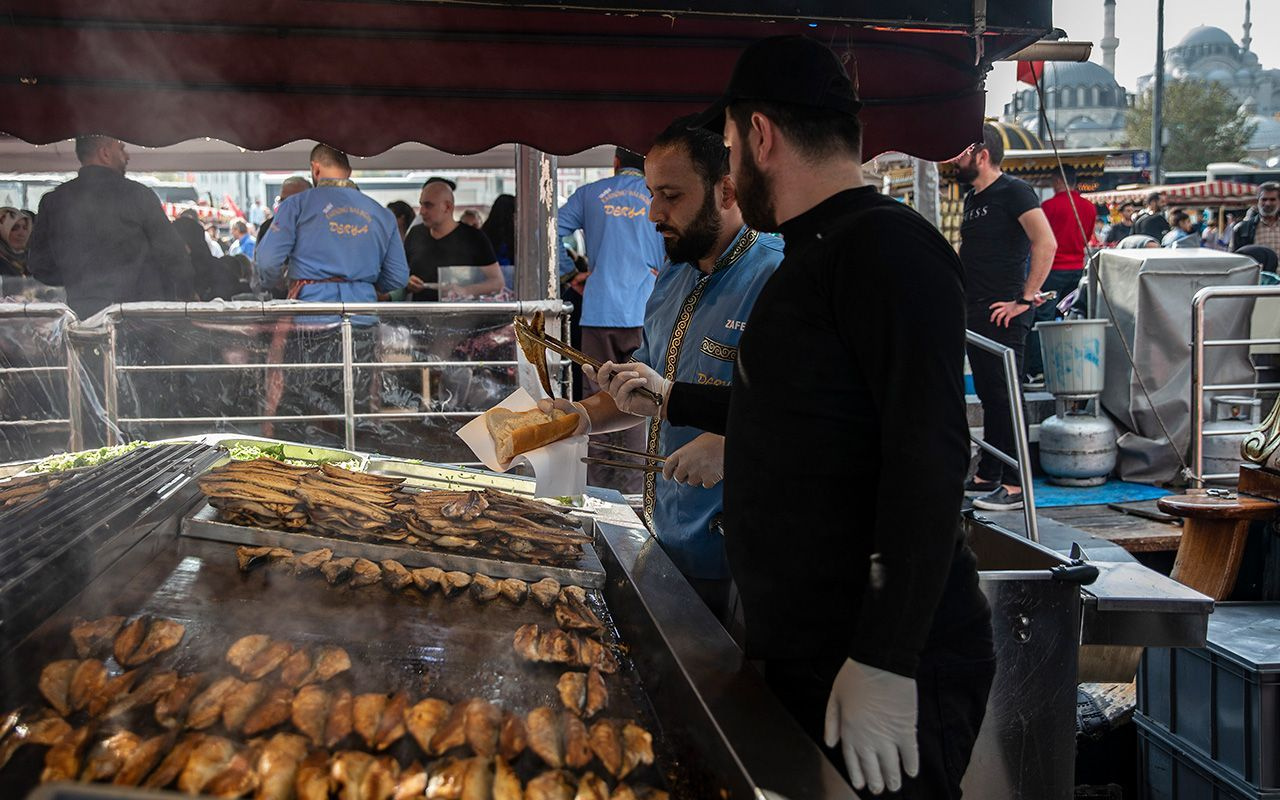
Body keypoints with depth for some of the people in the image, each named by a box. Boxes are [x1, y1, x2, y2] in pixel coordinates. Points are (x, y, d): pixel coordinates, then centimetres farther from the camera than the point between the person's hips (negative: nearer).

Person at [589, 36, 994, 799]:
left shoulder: (887, 245, -16)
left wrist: (885, 662, -27)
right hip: (801, 652, 9)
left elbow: (928, 458, -25)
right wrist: (670, 399, 38)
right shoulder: (816, 256, 15)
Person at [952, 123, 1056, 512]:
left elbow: (1046, 243, -21)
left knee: (1004, 397, -8)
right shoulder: (972, 199, 17)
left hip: (1003, 313, -9)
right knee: (988, 396, 14)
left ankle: (1016, 485, -4)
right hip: (974, 312, 9)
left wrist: (1025, 299, -22)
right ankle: (987, 476, 22)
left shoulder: (1013, 191, -10)